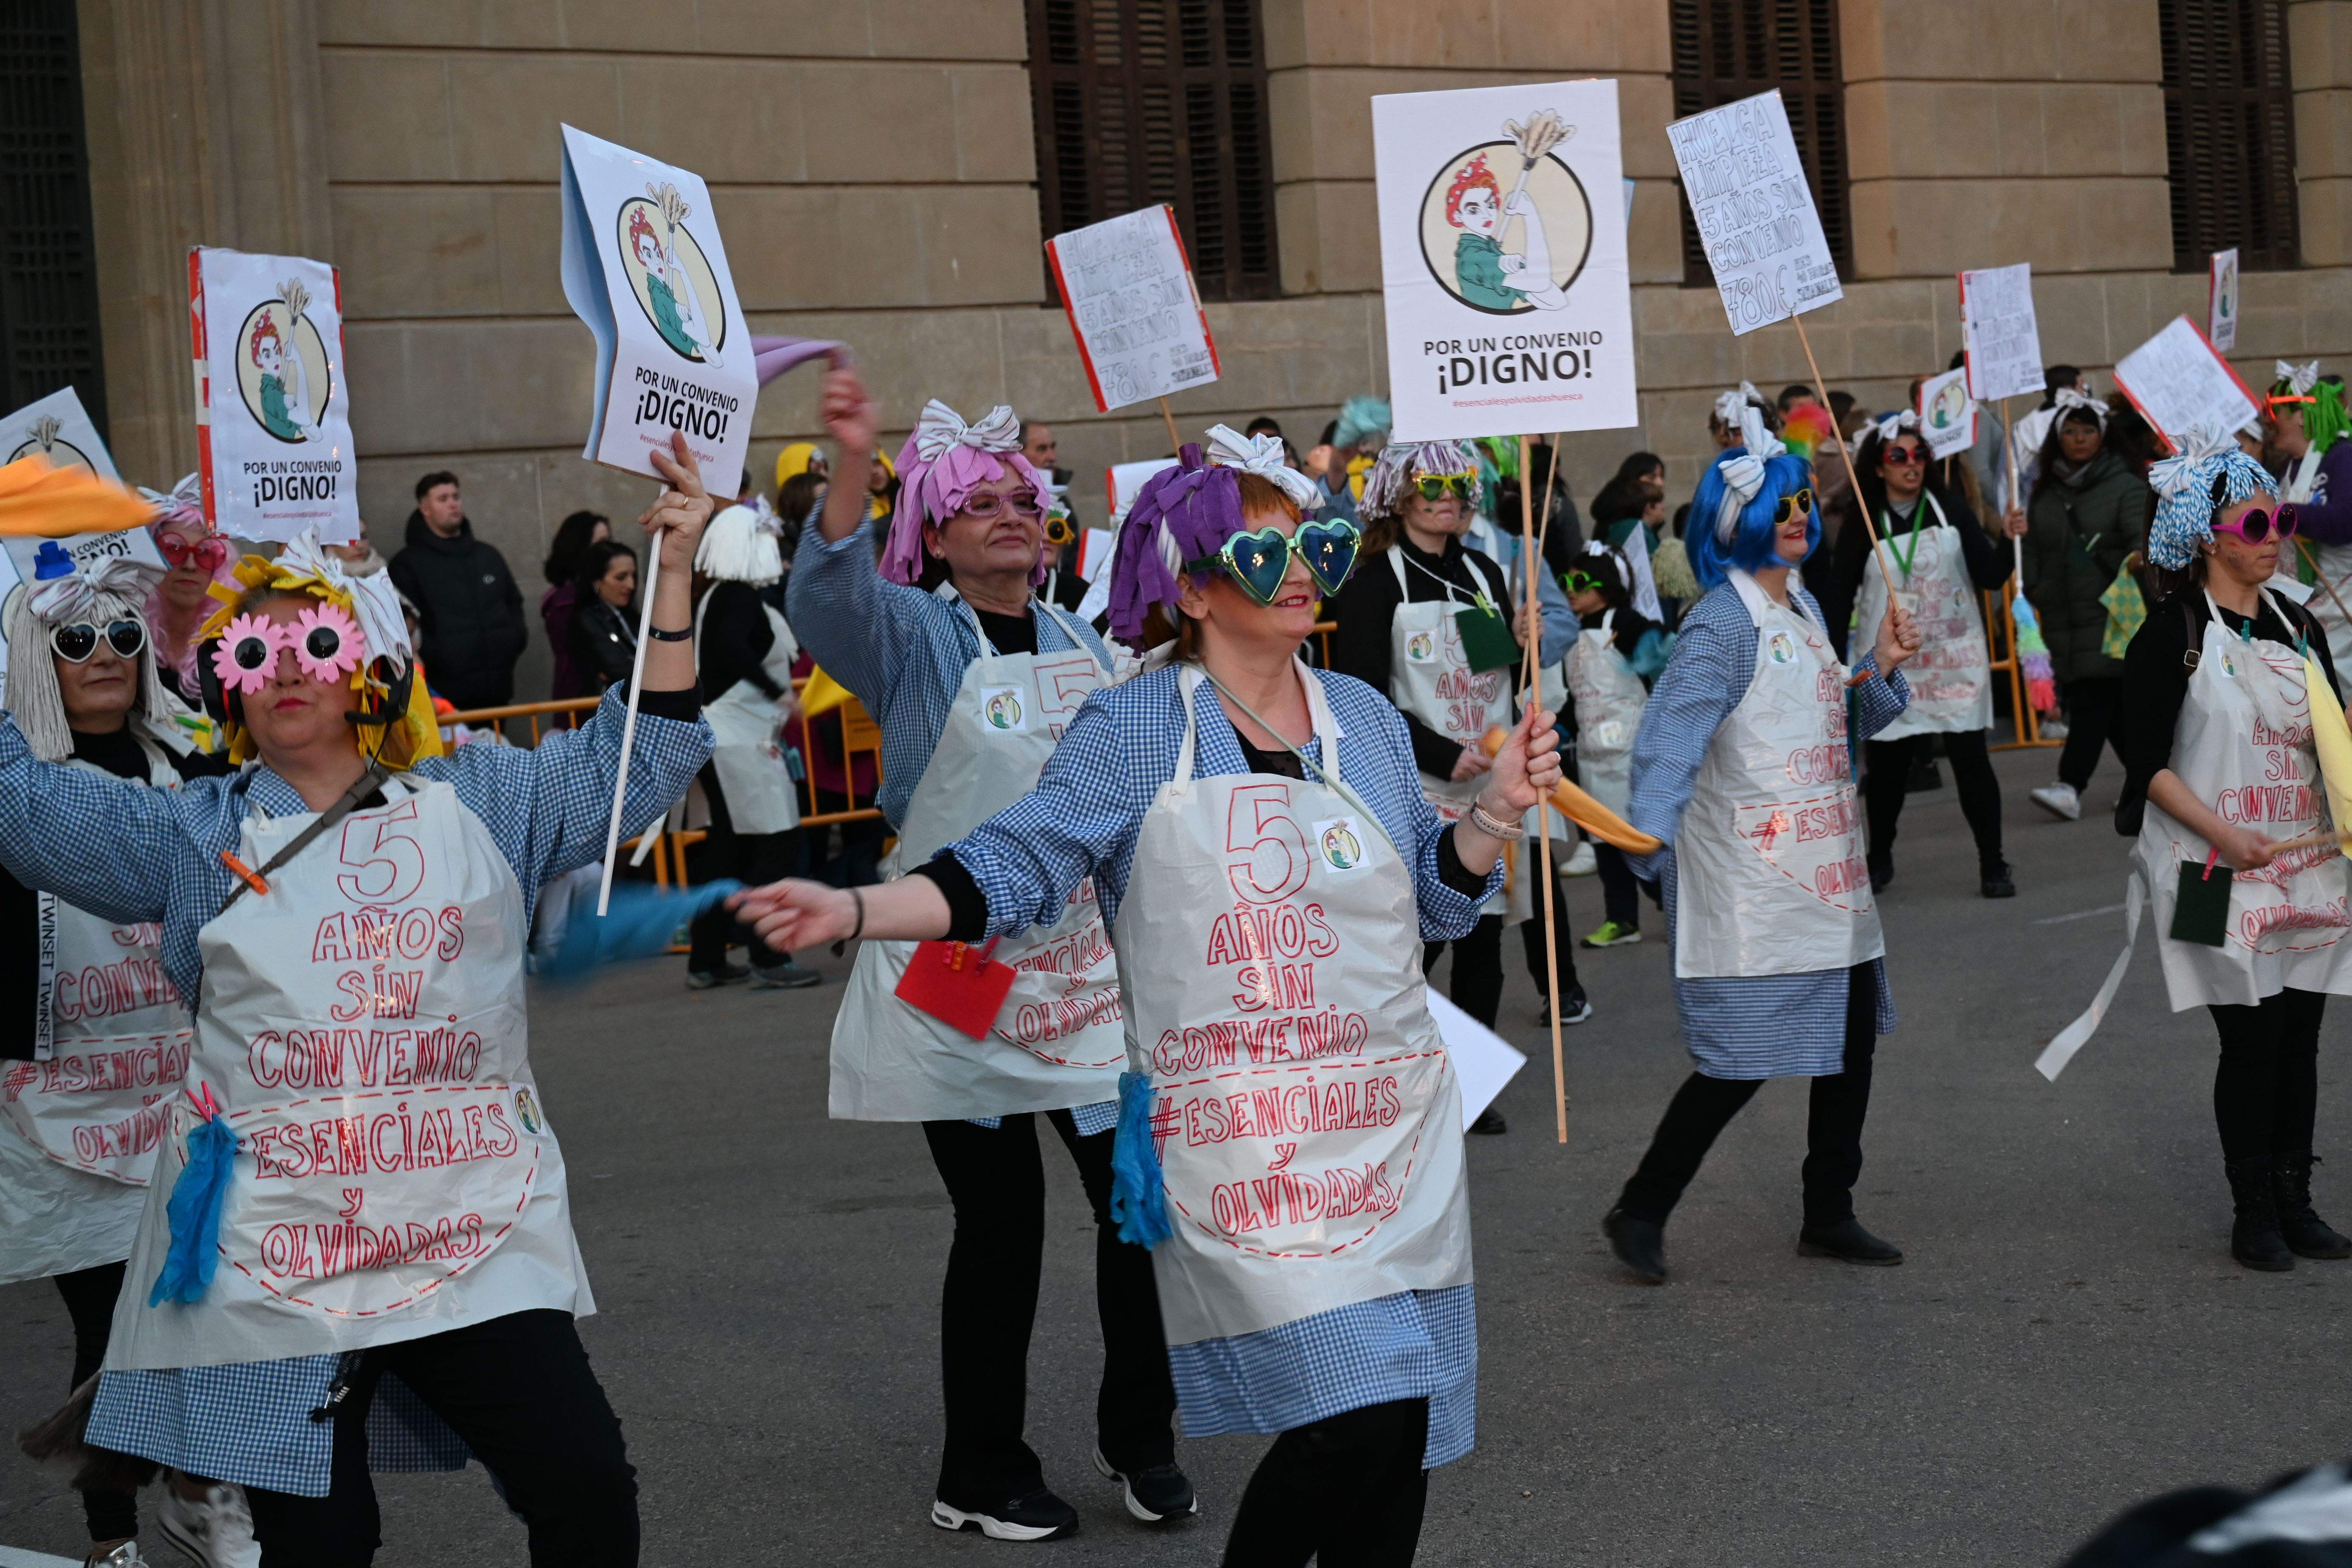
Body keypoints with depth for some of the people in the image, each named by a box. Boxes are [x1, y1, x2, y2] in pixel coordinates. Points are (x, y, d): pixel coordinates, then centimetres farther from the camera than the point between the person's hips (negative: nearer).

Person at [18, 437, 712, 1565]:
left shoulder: (478, 802, 11)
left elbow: (635, 760, 11)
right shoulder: (192, 837, 8)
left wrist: (671, 578, 5)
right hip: (270, 1257, -1)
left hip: (476, 1247, 1)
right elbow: (25, 802, 4)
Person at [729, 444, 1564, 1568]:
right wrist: (854, 911, -19)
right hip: (1237, 1138, -5)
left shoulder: (1364, 718, 10)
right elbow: (1014, 867, -7)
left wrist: (1497, 810, -2)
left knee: (1406, 1432, 5)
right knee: (1361, 1415, -17)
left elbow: (1435, 902, 15)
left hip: (1393, 1122, 5)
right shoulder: (1132, 731, -3)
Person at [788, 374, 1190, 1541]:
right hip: (959, 977, -5)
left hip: (1085, 966, 5)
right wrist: (852, 468, -44)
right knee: (999, 1224, -1)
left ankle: (1141, 1443, 22)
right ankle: (980, 1478, 15)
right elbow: (828, 597, -28)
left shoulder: (1079, 643, 13)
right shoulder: (916, 636, -4)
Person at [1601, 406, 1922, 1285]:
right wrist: (1650, 843, -37)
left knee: (1853, 1037, 11)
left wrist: (1882, 667, 3)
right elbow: (1668, 740, -24)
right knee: (1741, 1060, -8)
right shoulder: (1722, 625, -14)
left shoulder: (1803, 609, 12)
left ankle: (1829, 1218, 24)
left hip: (1828, 873, 9)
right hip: (1752, 881, -9)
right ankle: (1640, 1213, 7)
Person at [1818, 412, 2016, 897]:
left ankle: (1993, 865, 4)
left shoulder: (1951, 509, 2)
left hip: (1955, 657, 0)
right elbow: (1838, 596, 1)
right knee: (1887, 763, 5)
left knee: (1971, 757, -5)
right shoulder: (1863, 521, 0)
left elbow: (1990, 578, 0)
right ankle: (1879, 858, 26)